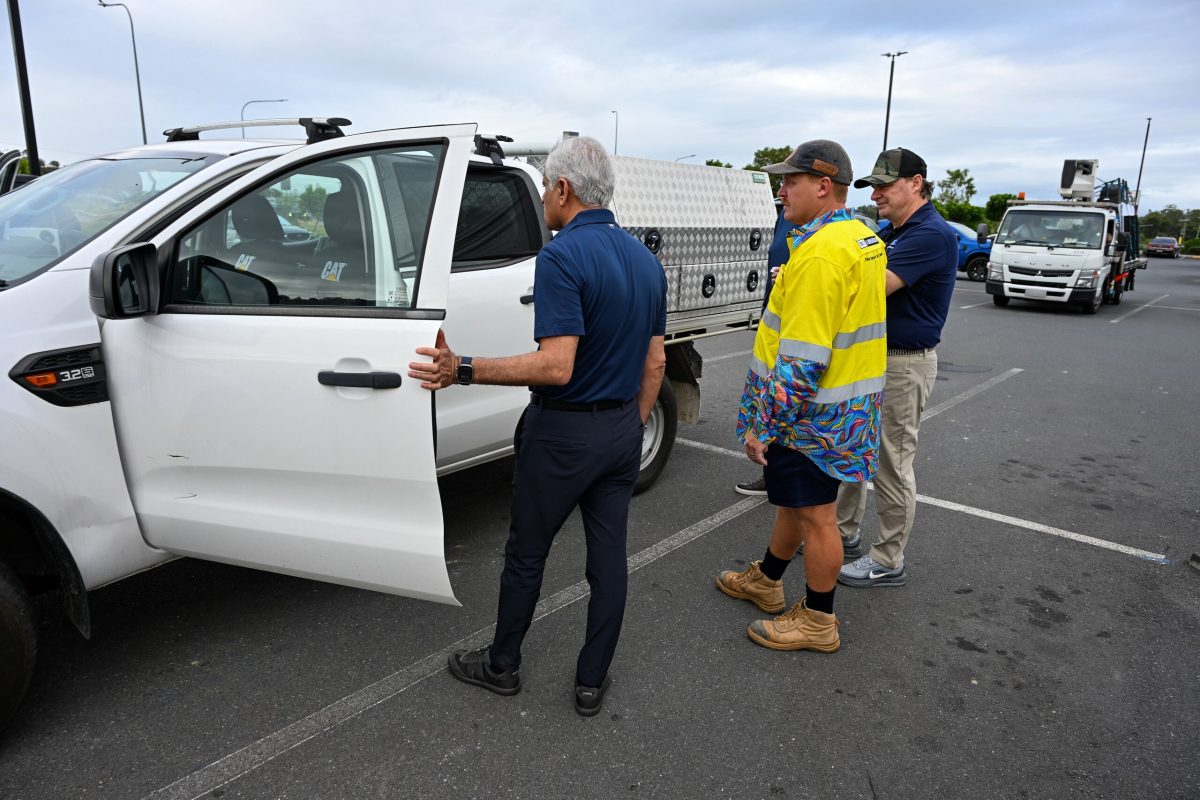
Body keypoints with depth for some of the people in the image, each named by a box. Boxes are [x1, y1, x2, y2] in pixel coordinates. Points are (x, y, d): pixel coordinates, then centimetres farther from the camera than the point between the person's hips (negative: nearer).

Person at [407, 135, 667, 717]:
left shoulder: (561, 256, -19)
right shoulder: (646, 260, 6)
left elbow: (556, 366, -27)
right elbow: (655, 364, 10)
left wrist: (463, 371, -22)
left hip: (562, 432, -7)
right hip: (622, 430, 7)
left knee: (527, 553, 12)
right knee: (608, 554, 13)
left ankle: (502, 665, 32)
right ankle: (592, 681, 26)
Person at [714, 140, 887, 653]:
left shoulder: (821, 253, -24)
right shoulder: (863, 239, 10)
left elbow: (802, 360, -28)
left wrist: (765, 425, -20)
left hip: (812, 412, -10)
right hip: (846, 399, 10)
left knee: (815, 514, 4)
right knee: (792, 500, 22)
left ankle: (818, 622, 21)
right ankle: (766, 581, 41)